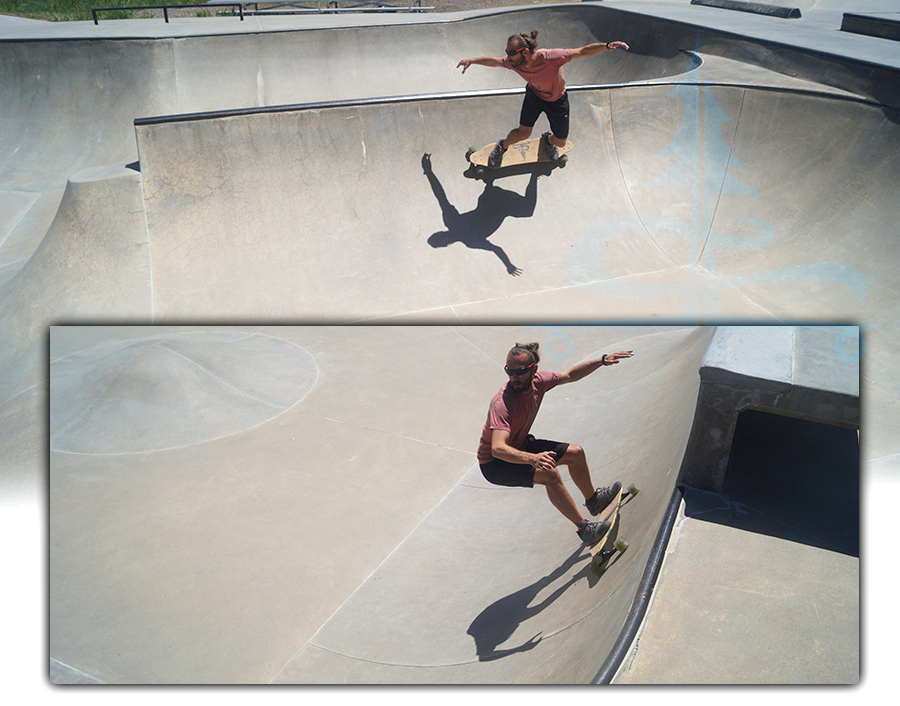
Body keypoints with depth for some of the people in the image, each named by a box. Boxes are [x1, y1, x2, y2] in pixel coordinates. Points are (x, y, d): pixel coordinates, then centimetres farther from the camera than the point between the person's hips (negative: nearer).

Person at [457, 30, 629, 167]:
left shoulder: (549, 57, -43)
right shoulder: (512, 62, -28)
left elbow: (583, 51, -41)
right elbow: (493, 61, -6)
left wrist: (606, 46, -53)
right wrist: (472, 60, -6)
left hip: (557, 100, -2)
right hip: (534, 95, 2)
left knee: (561, 142, 8)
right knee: (523, 133, -4)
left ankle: (548, 139, 47)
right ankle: (502, 147, 29)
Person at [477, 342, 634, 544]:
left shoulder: (537, 381, -13)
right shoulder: (502, 404, -36)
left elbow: (569, 375, 8)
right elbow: (497, 448, -48)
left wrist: (602, 360, 4)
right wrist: (532, 458, -63)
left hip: (521, 446, 8)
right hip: (494, 464, -8)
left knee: (575, 453, 12)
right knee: (549, 473, -31)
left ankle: (593, 500, 39)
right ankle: (583, 529, -15)